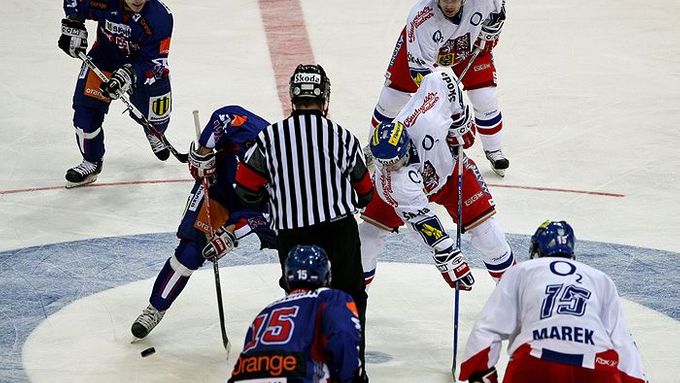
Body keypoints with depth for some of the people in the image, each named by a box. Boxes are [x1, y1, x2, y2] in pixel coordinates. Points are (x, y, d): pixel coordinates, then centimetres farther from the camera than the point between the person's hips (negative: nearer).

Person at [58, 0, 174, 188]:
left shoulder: (160, 17, -32)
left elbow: (153, 62, -29)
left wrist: (129, 75, -43)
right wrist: (73, 27, -18)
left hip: (142, 61, -1)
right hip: (106, 52, 1)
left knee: (155, 116, 7)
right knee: (86, 108, -11)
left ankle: (154, 136, 47)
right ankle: (91, 162, 9)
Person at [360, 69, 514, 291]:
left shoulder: (424, 121, -43)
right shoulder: (391, 182, -41)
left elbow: (441, 77, -26)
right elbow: (420, 221, -40)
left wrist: (460, 117, -17)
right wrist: (448, 259, -44)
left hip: (450, 166, 1)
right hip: (410, 187, -1)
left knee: (484, 228, -4)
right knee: (369, 233, -8)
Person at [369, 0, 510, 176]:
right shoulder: (421, 19, -42)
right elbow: (420, 66, -40)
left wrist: (489, 31, -12)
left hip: (470, 43, 2)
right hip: (421, 46, -2)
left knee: (486, 100, -7)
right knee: (391, 98, -1)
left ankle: (493, 150, 18)